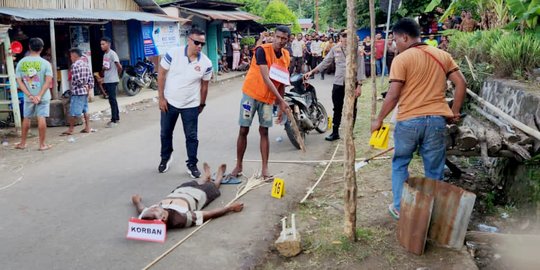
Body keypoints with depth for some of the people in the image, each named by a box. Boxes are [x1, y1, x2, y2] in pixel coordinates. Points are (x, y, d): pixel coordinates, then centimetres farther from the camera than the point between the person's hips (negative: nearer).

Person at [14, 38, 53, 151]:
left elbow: (19, 81, -5)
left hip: (28, 97, 3)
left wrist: (29, 95, -8)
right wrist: (39, 95, -15)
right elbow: (48, 81, -15)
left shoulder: (21, 63, 0)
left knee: (26, 118, 15)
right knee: (41, 118, 0)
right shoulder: (45, 63, -8)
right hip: (43, 96, -2)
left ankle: (22, 143, 25)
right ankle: (42, 144, 4)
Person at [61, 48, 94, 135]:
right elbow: (91, 78, 10)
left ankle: (70, 130, 5)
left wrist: (83, 85, -6)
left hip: (77, 92, -8)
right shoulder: (86, 64, 11)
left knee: (73, 112, -1)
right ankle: (87, 128, 13)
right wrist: (89, 87, 9)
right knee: (85, 110, 12)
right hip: (85, 92, 8)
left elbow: (77, 79, -21)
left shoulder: (75, 65, -14)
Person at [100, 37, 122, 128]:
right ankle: (116, 118, 22)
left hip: (112, 81, -9)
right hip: (106, 81, 9)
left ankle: (114, 120, -6)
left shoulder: (112, 54, -13)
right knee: (112, 100, 14)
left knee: (112, 100, -8)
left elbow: (119, 67, -18)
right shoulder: (105, 55, 14)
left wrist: (118, 76, -5)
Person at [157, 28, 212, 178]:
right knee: (165, 133, 16)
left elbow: (204, 85, 1)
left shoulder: (206, 63, -11)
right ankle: (165, 158, 39)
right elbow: (161, 75, -7)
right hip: (169, 102, 0)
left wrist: (202, 104, 8)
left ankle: (192, 165, 20)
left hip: (191, 105, 0)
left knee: (191, 136, 5)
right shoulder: (173, 54, -15)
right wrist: (161, 98, -8)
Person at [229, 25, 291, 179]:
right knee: (243, 130, 1)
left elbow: (282, 82, 9)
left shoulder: (286, 57, 0)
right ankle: (238, 166, 13)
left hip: (269, 98, 4)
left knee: (264, 131, 5)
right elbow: (266, 78, -26)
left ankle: (265, 169, 9)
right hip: (251, 94, -4)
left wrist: (280, 106, 6)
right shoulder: (262, 50, -19)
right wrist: (281, 100, -30)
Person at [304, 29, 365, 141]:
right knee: (337, 109, 9)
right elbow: (325, 62, 9)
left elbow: (360, 67, -8)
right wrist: (312, 71, 2)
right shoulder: (335, 49, 4)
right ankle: (335, 132, 17)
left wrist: (359, 85, -13)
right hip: (338, 83, 4)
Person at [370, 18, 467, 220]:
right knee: (434, 169, 11)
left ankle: (400, 208, 21)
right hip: (437, 119, 4)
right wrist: (454, 111, 15)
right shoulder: (442, 55, 10)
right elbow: (461, 83, 7)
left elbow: (393, 95, -10)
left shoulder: (401, 59, -6)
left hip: (409, 120, -3)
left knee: (400, 164, 17)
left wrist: (379, 119, -1)